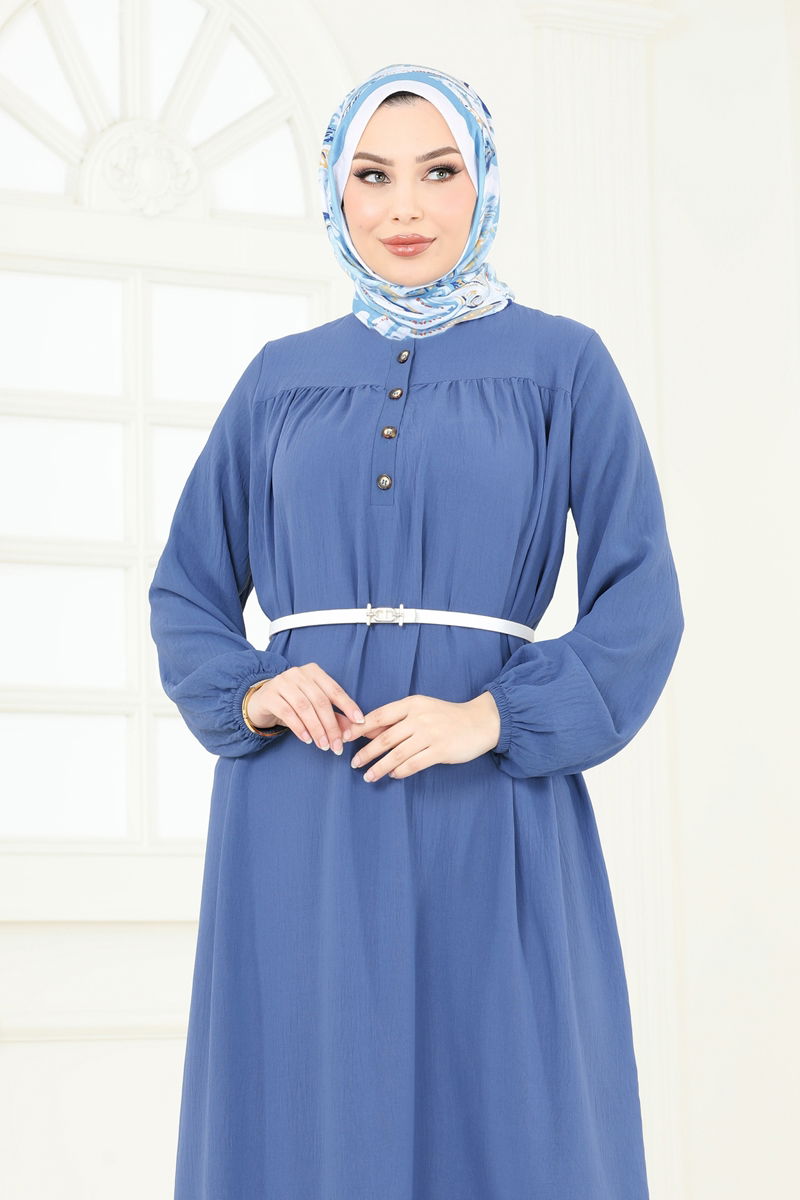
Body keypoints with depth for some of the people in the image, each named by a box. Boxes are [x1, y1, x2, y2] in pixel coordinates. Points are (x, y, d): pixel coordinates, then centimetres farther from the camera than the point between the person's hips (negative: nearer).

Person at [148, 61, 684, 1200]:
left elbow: (640, 598, 0)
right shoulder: (282, 377, 13)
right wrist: (250, 692, -6)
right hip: (300, 822, 2)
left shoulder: (561, 362, 6)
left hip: (489, 816, -2)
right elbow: (188, 589, 15)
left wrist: (496, 717, -14)